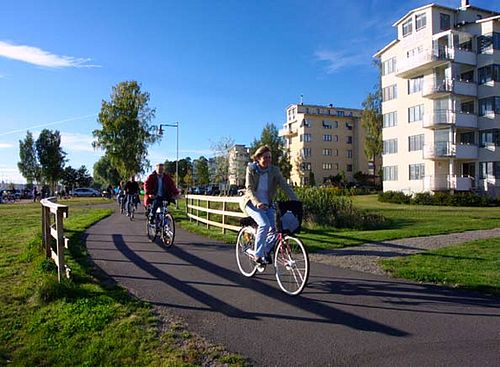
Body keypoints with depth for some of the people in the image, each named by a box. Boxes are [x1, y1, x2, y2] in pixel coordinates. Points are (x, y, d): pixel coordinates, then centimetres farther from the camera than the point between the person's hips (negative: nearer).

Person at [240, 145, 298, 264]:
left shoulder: (274, 170, -3)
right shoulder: (251, 169, -8)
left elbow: (285, 186, -10)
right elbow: (249, 189, -18)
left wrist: (296, 201, -24)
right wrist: (257, 203, -35)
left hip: (267, 204, 3)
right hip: (251, 203, -3)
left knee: (273, 228, -15)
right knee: (264, 224, -27)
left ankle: (265, 251, 13)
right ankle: (258, 255, -12)